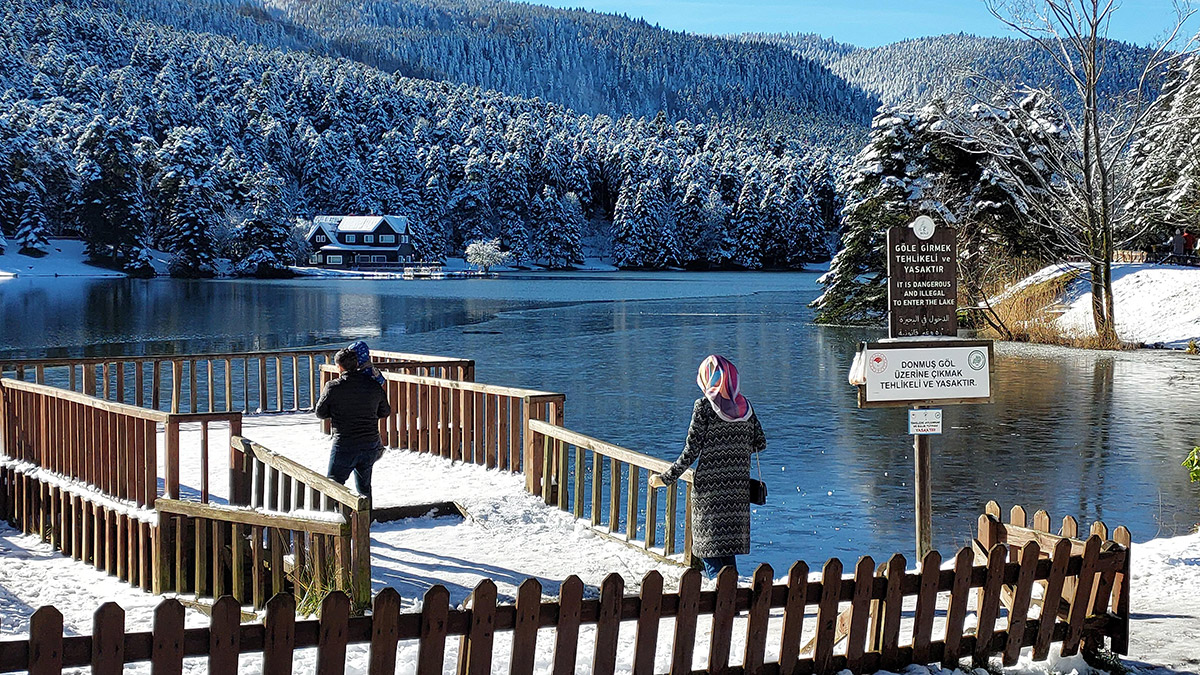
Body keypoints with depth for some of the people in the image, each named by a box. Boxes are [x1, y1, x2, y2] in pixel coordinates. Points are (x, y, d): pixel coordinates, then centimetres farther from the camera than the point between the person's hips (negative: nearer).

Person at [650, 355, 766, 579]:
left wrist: (666, 478, -5)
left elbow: (691, 450, -12)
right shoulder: (744, 406, 4)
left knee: (709, 544, 2)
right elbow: (760, 444, 8)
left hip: (709, 487, -5)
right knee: (730, 542, 16)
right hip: (738, 487, 5)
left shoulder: (704, 406, -10)